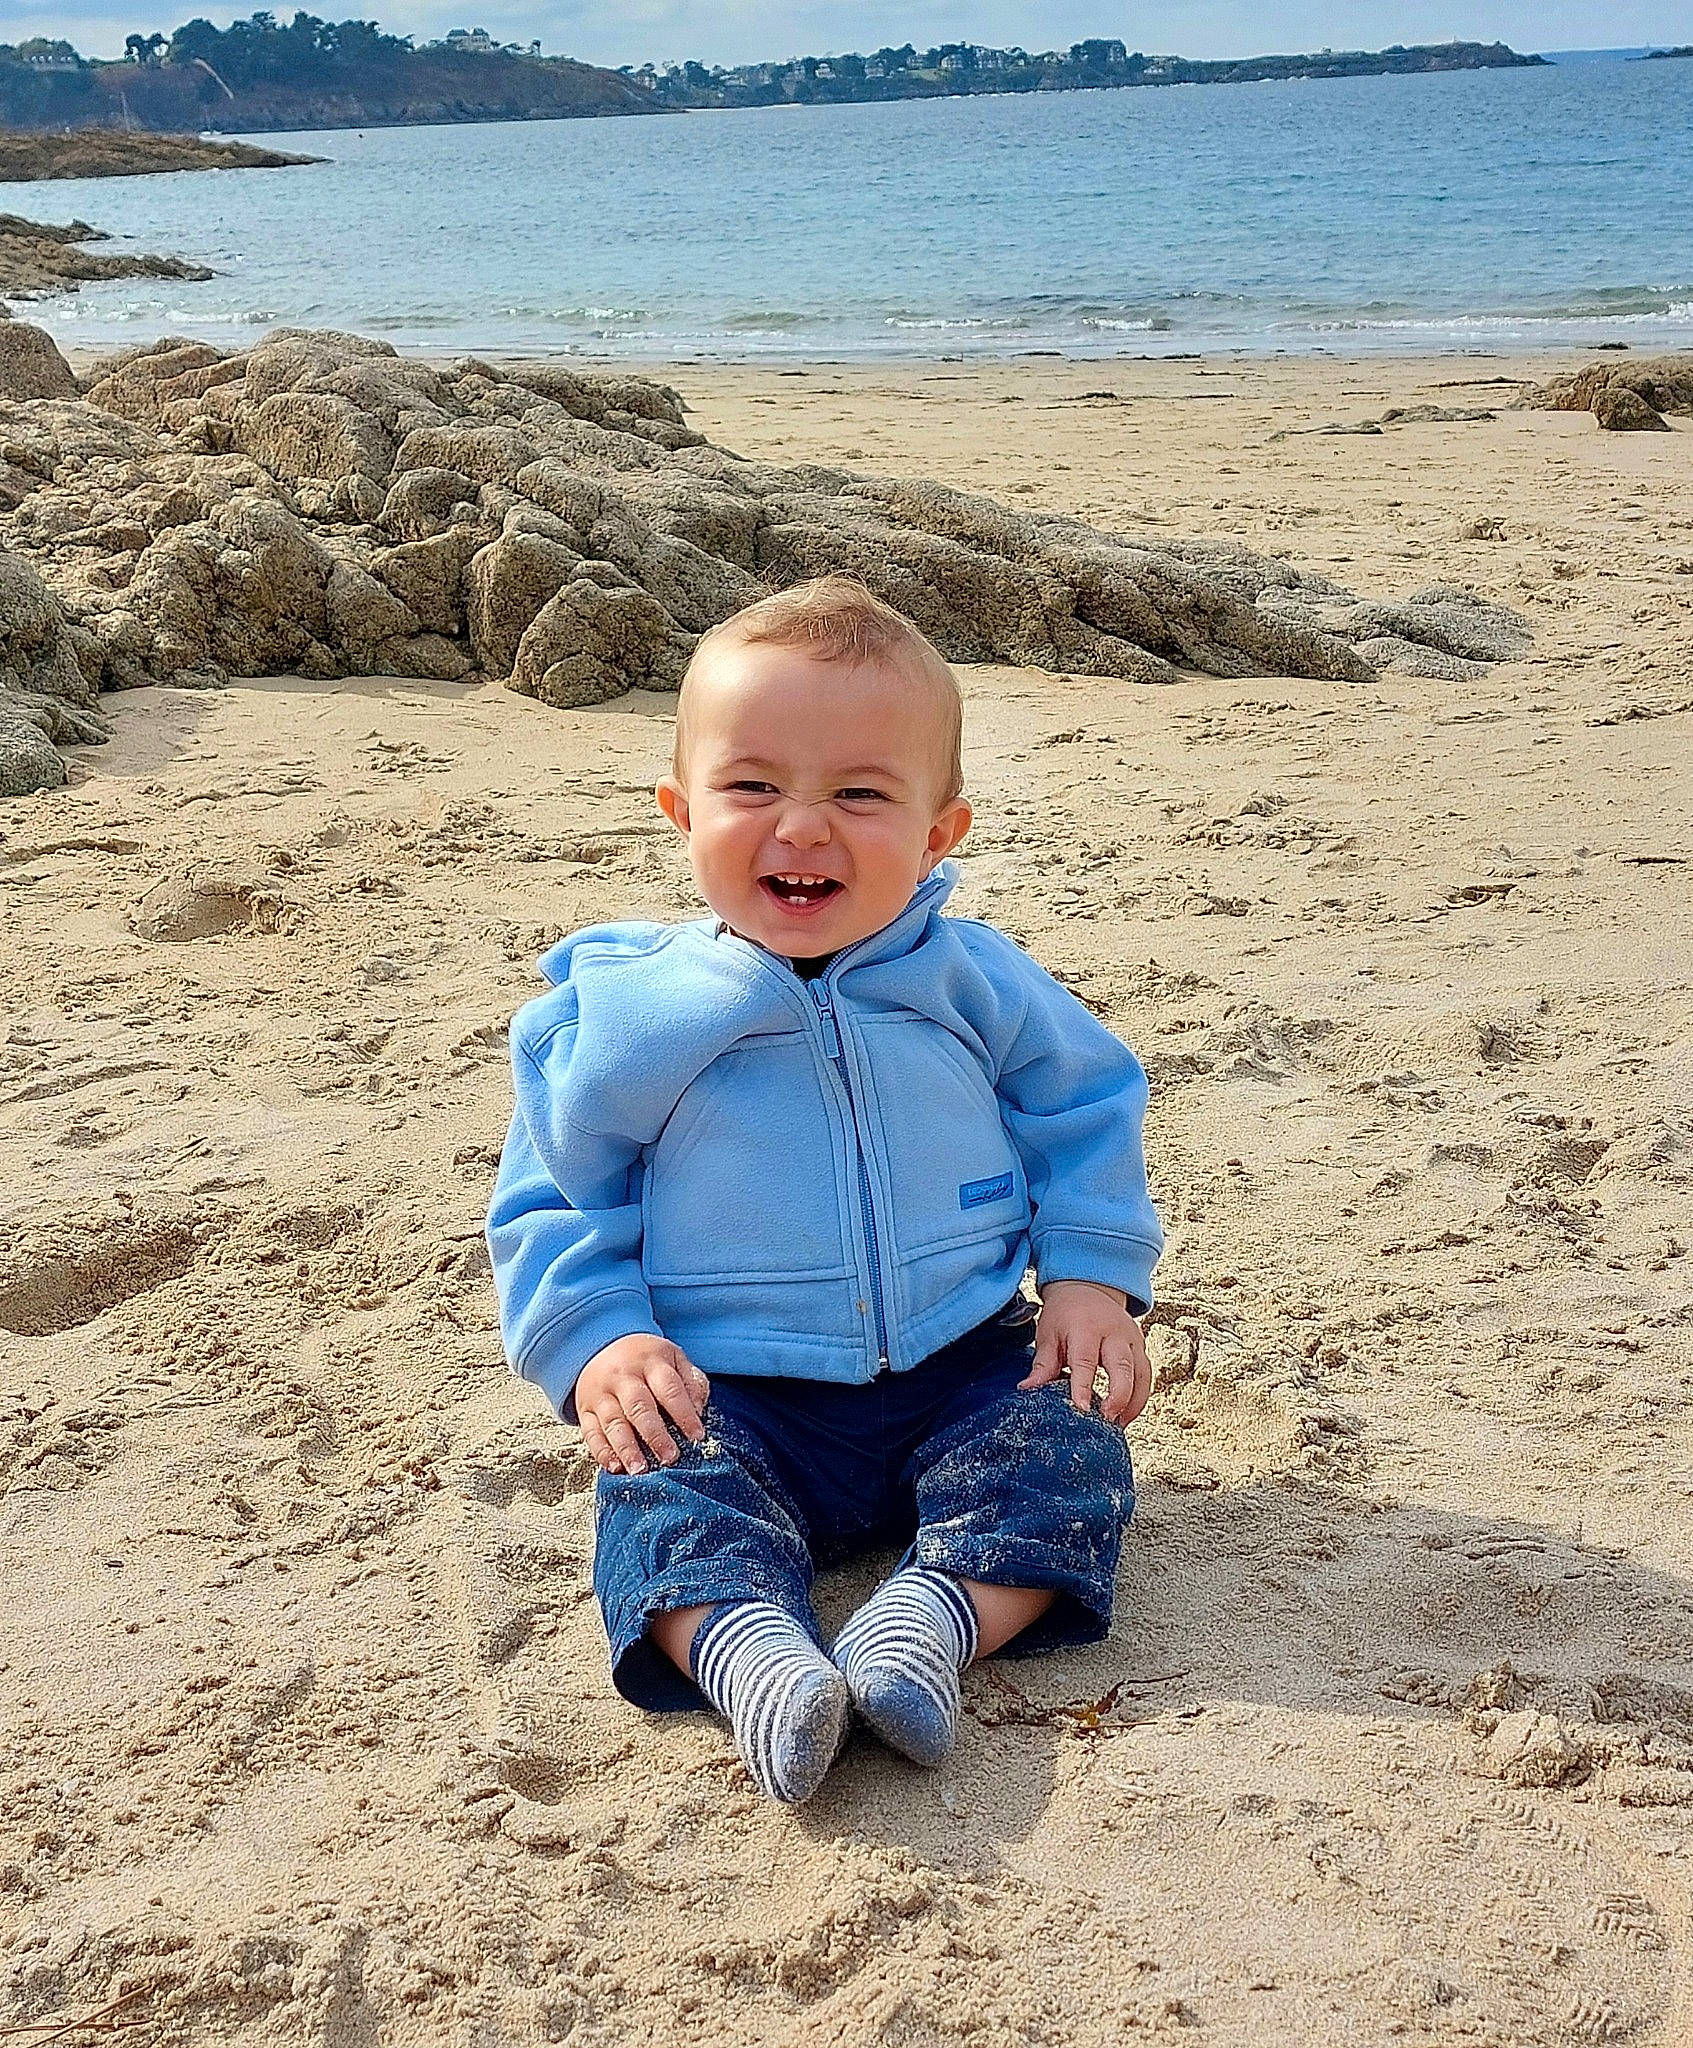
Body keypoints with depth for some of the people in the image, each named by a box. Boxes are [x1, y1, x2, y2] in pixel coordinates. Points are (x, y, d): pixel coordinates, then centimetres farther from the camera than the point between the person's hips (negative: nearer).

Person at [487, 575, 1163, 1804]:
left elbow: (1088, 1109, 12)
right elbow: (553, 1201, 4)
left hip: (965, 1373, 2)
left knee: (1068, 1445, -23)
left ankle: (934, 1621, -38)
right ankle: (749, 1650, -49)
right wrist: (594, 1341, -13)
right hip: (731, 1399, -1)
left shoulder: (971, 982, -3)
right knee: (661, 1490, -28)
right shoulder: (617, 1013, -6)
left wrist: (1090, 1277, -1)